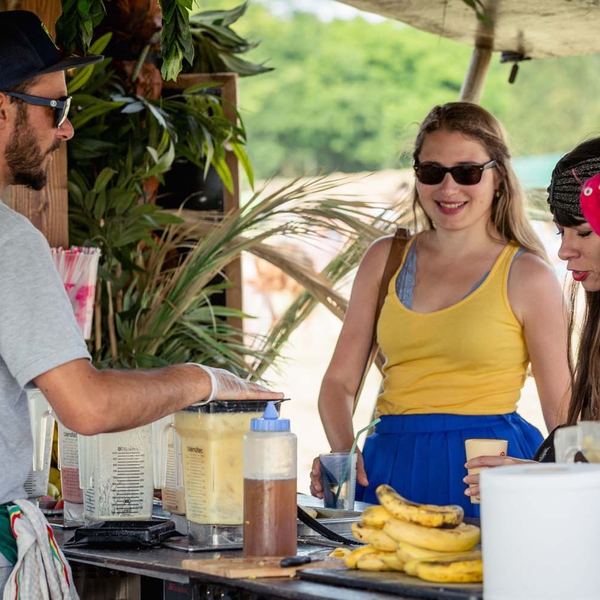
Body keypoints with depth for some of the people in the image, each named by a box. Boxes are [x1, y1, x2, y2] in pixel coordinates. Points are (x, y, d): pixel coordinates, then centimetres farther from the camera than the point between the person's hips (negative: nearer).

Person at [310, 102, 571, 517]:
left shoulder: (528, 276, 3)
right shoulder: (386, 259, 14)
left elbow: (564, 415, 3)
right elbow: (340, 380, 16)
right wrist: (342, 453, -3)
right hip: (391, 466, 3)